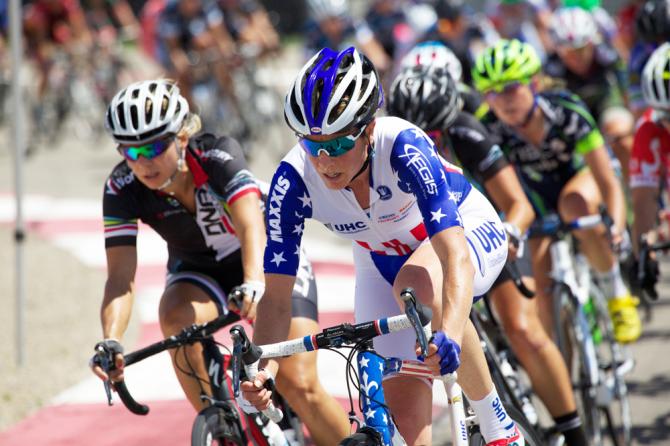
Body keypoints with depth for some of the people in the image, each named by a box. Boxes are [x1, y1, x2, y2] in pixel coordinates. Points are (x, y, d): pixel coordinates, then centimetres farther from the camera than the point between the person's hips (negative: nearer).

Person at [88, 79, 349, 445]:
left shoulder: (219, 156, -31)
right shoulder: (122, 188, -23)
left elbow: (251, 227, -45)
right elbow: (120, 277, -29)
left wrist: (254, 285, -64)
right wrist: (111, 340, -47)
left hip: (267, 263, -2)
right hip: (198, 271, 2)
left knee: (298, 385, -17)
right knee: (177, 317, -33)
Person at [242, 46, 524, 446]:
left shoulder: (403, 147, -37)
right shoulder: (294, 180, -28)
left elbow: (456, 256, -45)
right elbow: (277, 296, -23)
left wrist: (450, 334, -62)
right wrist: (263, 367, -41)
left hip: (467, 234, -4)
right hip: (382, 263, 4)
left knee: (415, 282, -37)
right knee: (404, 411, -10)